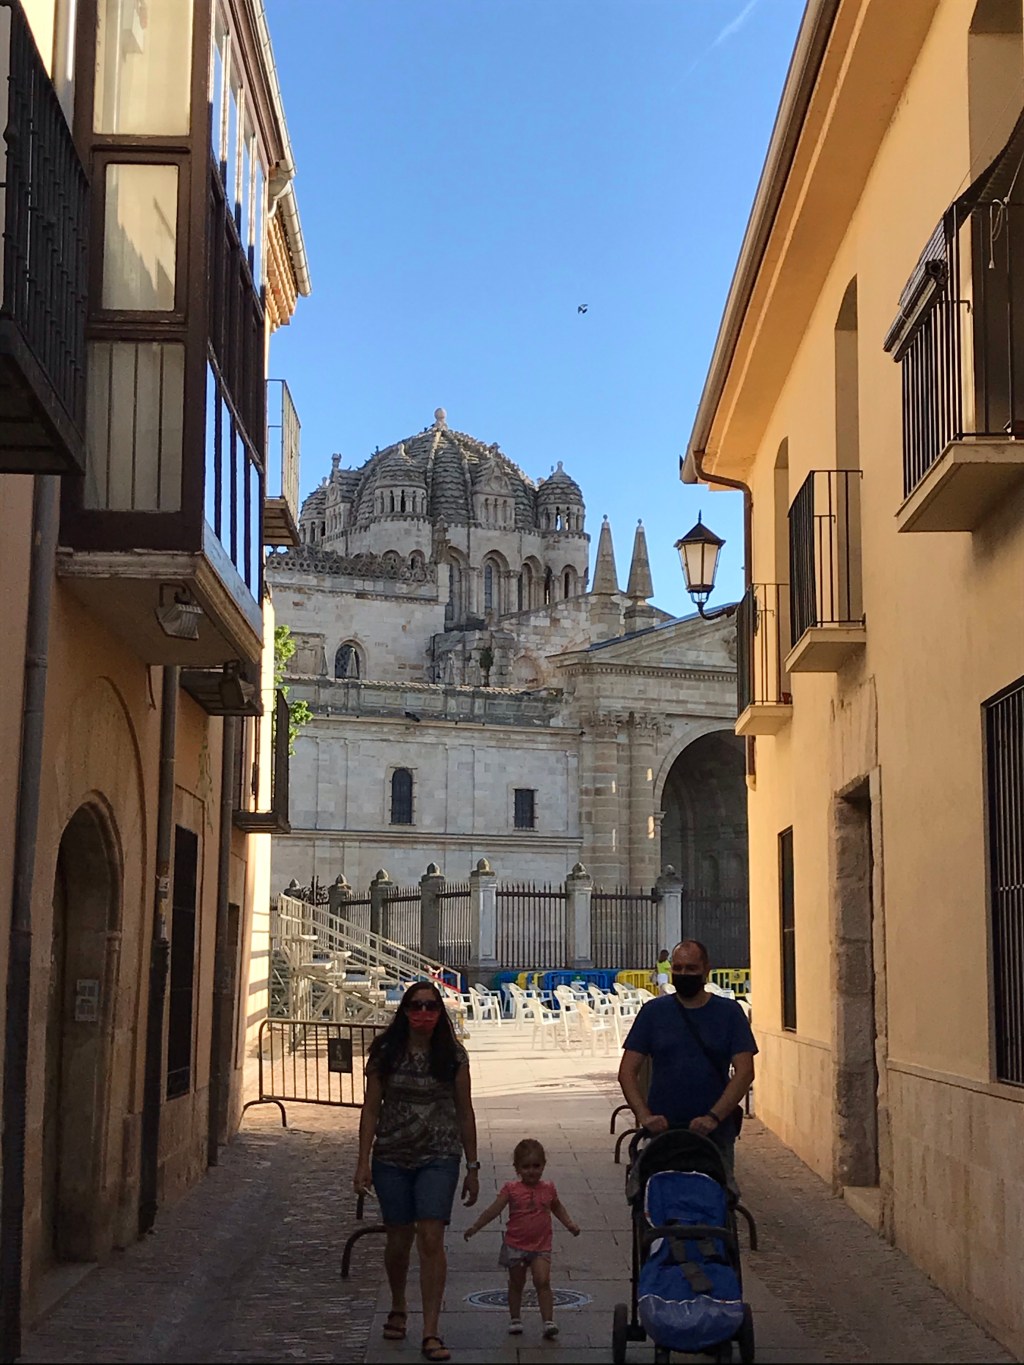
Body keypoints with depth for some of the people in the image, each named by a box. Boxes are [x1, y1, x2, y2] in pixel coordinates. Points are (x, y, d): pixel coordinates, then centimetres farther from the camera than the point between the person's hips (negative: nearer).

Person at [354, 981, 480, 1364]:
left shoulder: (453, 1055, -1)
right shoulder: (385, 1053, -1)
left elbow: (465, 1112, 5)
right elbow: (371, 1108, 2)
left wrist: (472, 1167, 6)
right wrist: (363, 1162, -2)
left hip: (438, 1158, -1)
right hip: (392, 1159, 1)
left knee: (431, 1238, -12)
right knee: (398, 1239, 11)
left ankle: (431, 1333, -8)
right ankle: (398, 1307, 38)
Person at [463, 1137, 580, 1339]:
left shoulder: (548, 1189, 1)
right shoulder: (511, 1189, -7)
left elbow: (558, 1207, 20)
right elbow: (494, 1210, -7)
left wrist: (569, 1224, 11)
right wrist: (475, 1227, -12)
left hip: (540, 1246, 0)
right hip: (515, 1245, 0)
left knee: (543, 1282, -12)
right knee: (516, 1283, 11)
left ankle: (548, 1321, -10)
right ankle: (515, 1319, 24)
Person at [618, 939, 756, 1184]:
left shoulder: (729, 1012, 6)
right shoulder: (654, 1011, 7)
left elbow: (744, 1072, -2)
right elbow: (627, 1072, 5)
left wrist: (713, 1117, -14)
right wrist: (644, 1116, -10)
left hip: (715, 1132, 0)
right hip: (662, 1128, 0)